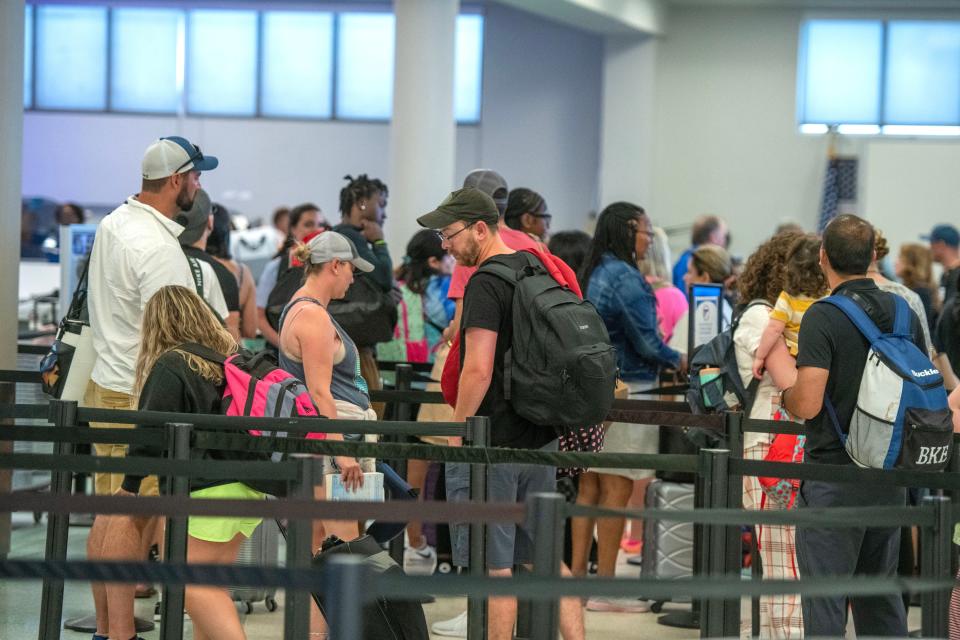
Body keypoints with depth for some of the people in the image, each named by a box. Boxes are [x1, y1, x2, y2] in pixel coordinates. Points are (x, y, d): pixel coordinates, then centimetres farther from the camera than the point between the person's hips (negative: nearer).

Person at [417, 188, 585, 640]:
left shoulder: (485, 284, -15)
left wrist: (456, 430, -12)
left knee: (493, 566, -1)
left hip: (492, 446, -9)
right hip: (541, 438, 9)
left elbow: (478, 369, -21)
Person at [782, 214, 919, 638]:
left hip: (833, 474, -6)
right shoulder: (904, 313, 5)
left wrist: (784, 394, 1)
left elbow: (807, 404, -20)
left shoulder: (823, 317, -15)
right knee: (881, 595, 17)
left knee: (825, 602, -1)